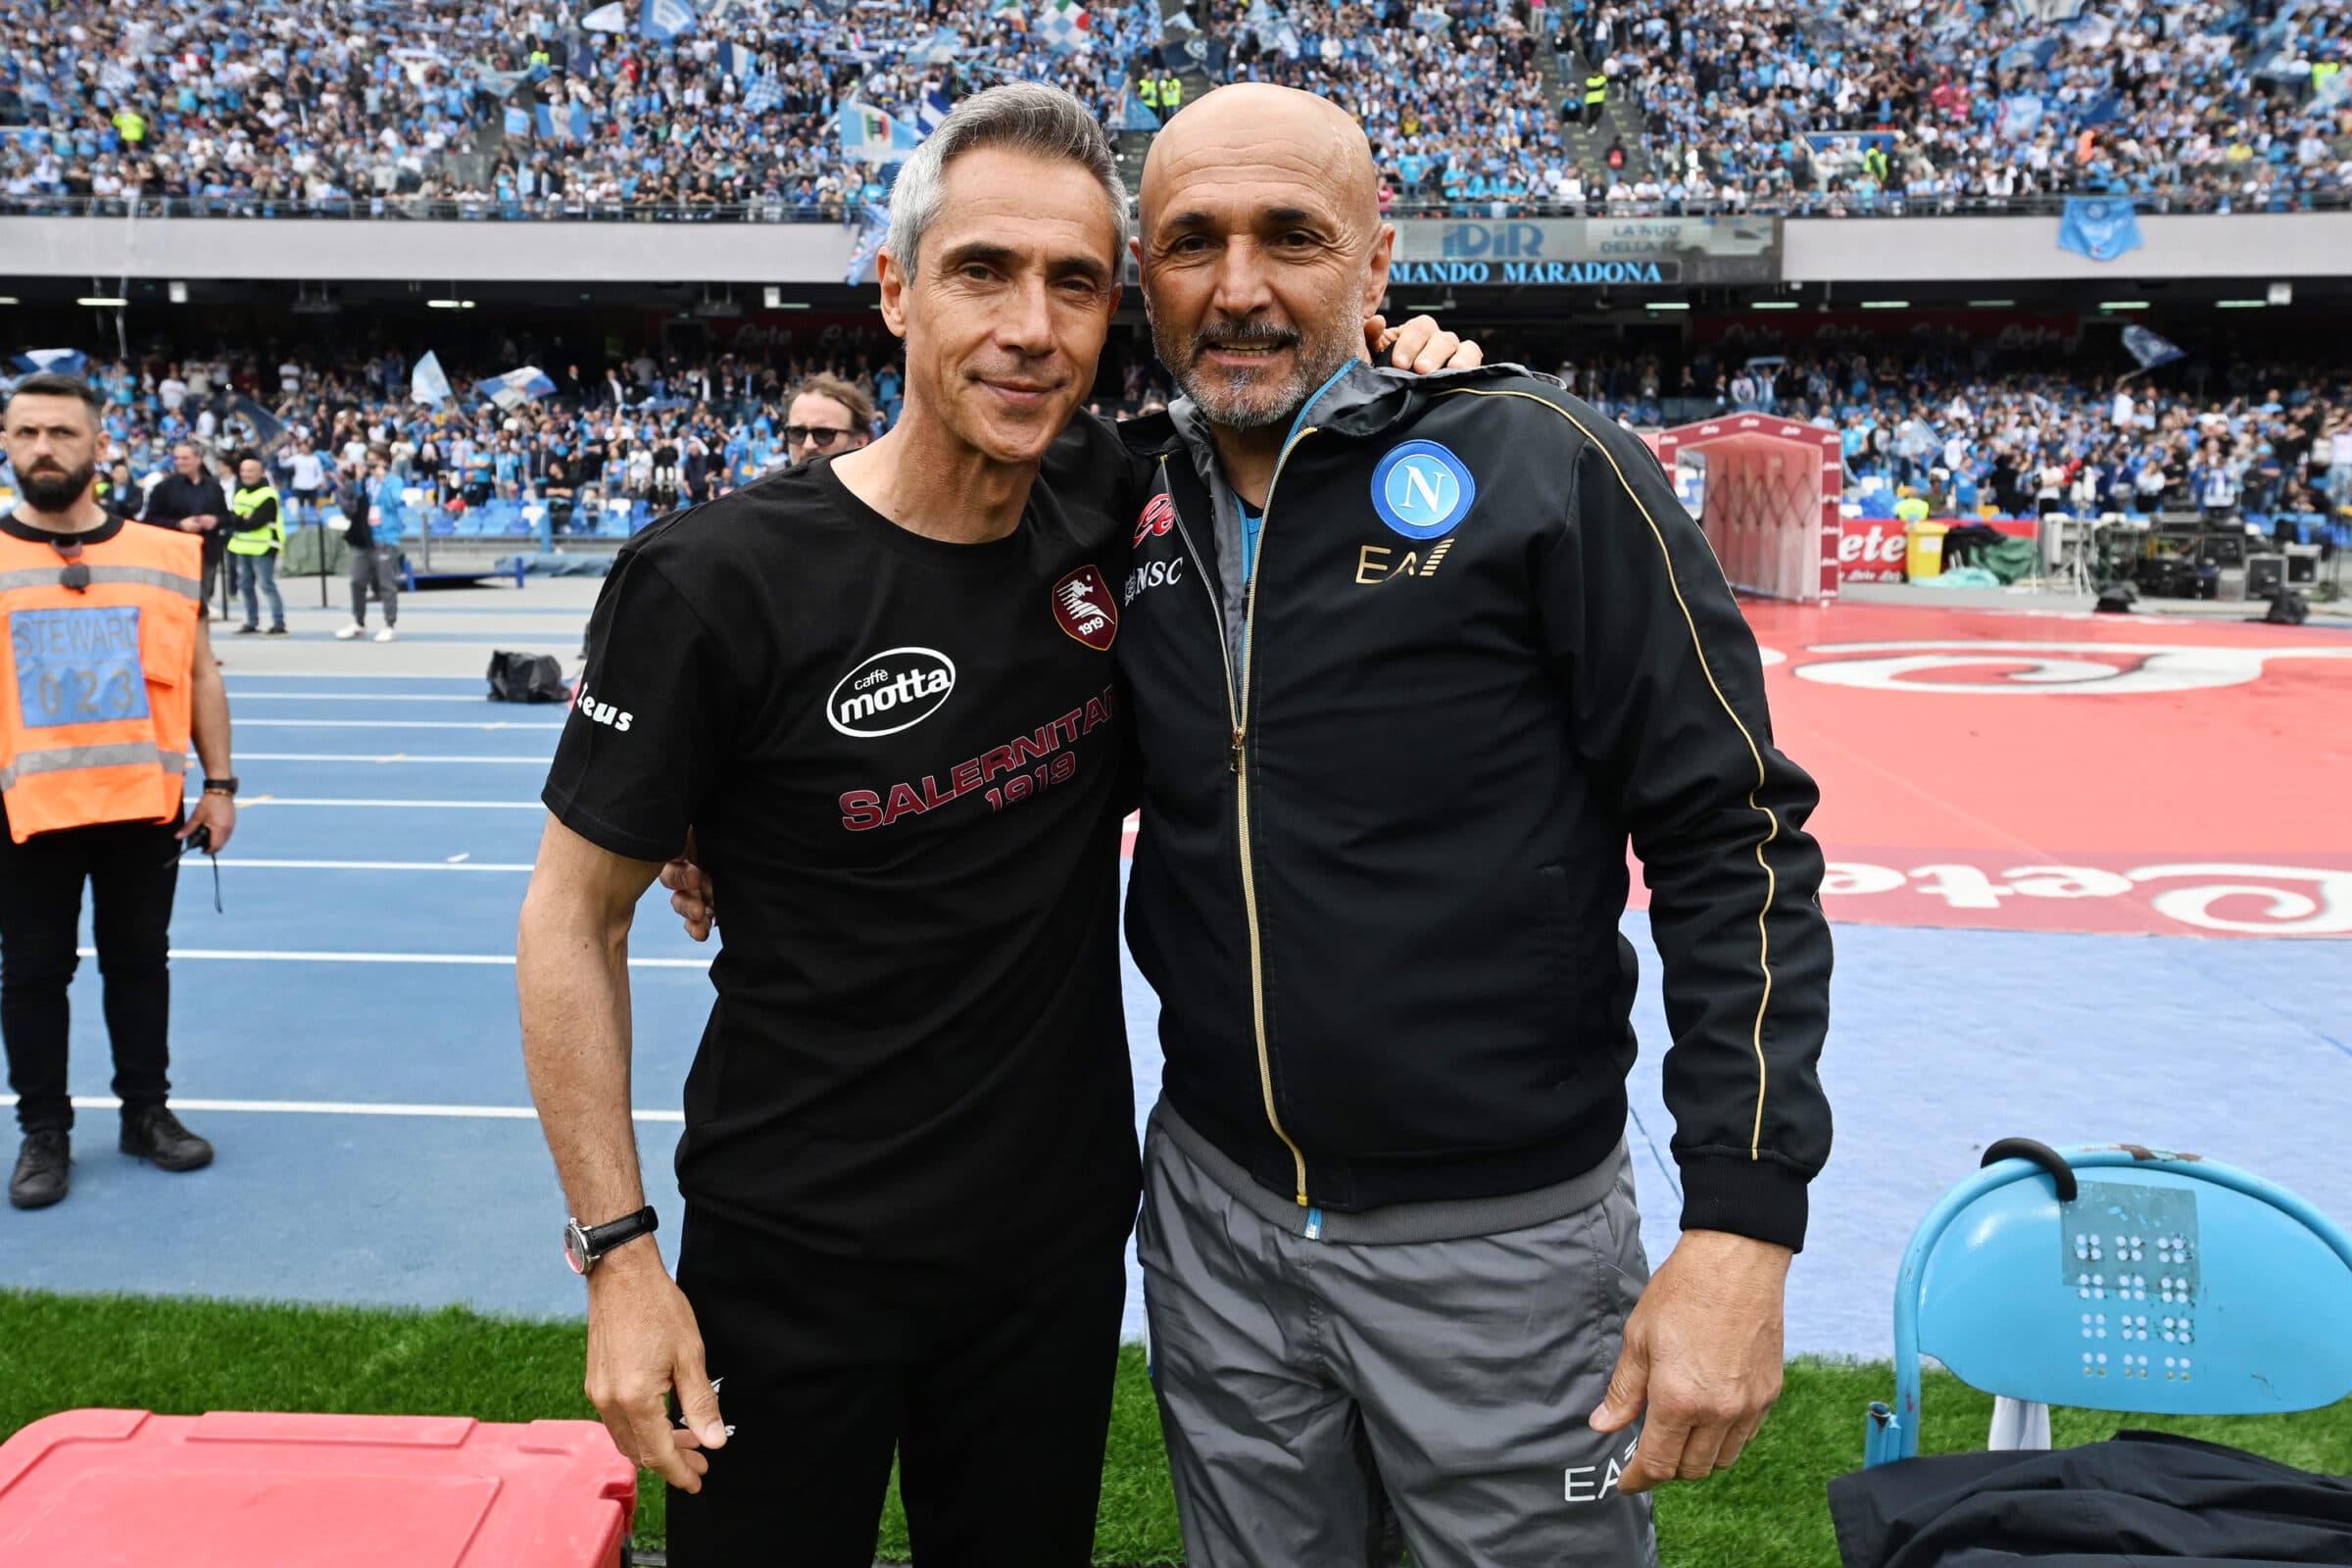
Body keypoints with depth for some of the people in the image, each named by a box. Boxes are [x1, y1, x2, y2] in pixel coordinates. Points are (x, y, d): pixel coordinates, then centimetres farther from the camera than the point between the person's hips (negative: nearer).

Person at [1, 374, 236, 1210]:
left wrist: (219, 783, 3)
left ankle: (147, 1111, 27)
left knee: (139, 958, 13)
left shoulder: (168, 556, 2)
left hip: (144, 802, 1)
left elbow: (200, 677, 7)